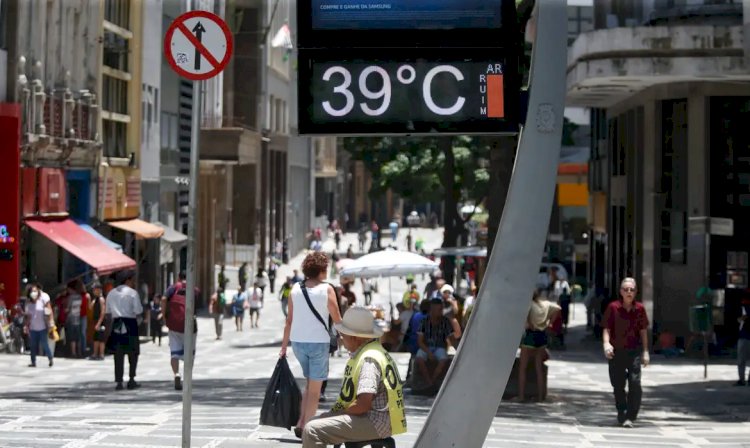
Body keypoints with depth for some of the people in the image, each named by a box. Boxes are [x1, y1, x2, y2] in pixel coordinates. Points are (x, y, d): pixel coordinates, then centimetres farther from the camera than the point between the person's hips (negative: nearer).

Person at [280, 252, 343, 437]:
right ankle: (306, 427, 5)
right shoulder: (326, 289, -7)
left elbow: (289, 320, 5)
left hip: (297, 341, 5)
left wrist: (284, 346, 10)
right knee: (315, 388, 6)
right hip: (318, 342, -4)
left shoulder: (296, 289, 5)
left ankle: (301, 422, 12)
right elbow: (337, 320, -5)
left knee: (310, 383, 22)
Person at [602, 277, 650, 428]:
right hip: (616, 351, 0)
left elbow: (643, 331, 9)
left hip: (634, 351, 0)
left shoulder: (639, 309, 2)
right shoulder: (613, 307, -2)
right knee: (618, 385, 9)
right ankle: (621, 413, 28)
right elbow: (606, 328, -2)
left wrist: (645, 352, 8)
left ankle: (630, 416, -9)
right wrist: (606, 343, -19)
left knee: (635, 383, -14)